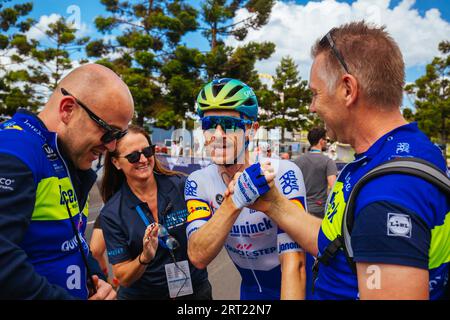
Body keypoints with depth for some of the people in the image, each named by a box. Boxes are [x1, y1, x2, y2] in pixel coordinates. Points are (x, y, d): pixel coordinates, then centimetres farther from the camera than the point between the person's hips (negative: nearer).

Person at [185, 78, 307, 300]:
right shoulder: (198, 182, -14)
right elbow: (198, 257, -26)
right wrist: (233, 202, -41)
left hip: (296, 288, -3)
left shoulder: (281, 174, -26)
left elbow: (294, 263, -30)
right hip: (250, 290, 4)